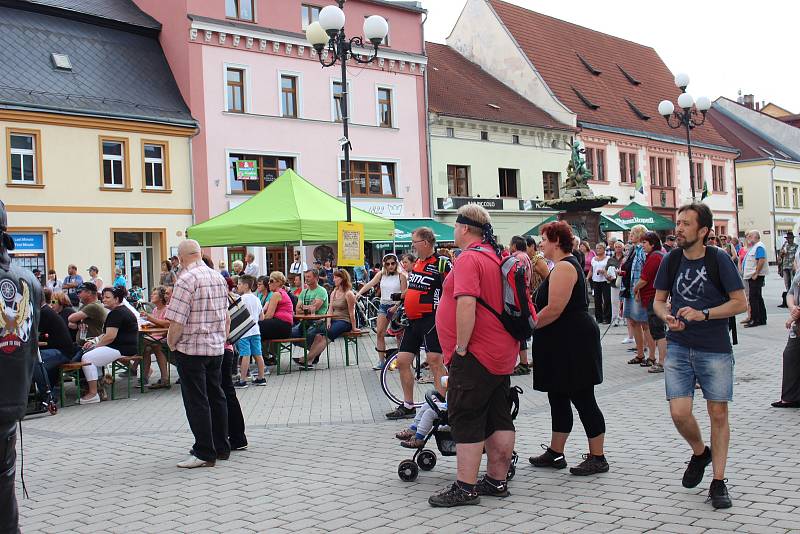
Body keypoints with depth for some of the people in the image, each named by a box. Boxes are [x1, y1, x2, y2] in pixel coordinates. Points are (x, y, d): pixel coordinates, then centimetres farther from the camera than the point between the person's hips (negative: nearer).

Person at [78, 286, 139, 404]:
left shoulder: (116, 313, -14)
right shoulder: (121, 311, 21)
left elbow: (110, 336, -22)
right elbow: (108, 333, 22)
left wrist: (95, 345, -8)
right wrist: (94, 341, 9)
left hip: (122, 349, -12)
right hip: (124, 347, 12)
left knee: (87, 358, -18)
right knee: (87, 353, 15)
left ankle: (93, 394, -16)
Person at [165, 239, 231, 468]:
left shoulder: (187, 279, -16)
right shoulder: (218, 277, 9)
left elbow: (177, 320, -19)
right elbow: (226, 316, 15)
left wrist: (171, 343, -3)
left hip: (191, 349, -8)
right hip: (217, 347, 8)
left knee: (196, 402, -1)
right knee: (216, 397, 14)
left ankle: (205, 453, 2)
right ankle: (221, 448, 22)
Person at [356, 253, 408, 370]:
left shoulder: (401, 276, -3)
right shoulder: (381, 274, 7)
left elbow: (404, 294, -7)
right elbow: (370, 284, -5)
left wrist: (396, 306, -18)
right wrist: (359, 292, -21)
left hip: (396, 306, -3)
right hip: (383, 305, 4)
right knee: (379, 333, -5)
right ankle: (381, 361, 0)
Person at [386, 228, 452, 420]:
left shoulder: (442, 263, -12)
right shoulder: (416, 263, 14)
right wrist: (400, 304, 21)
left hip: (432, 319, -9)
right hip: (413, 320, 9)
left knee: (435, 361, -11)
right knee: (402, 361, 8)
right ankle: (407, 406, 19)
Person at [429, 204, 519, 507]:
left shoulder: (469, 258, -15)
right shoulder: (496, 257, 14)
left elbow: (466, 304, -27)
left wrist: (461, 347, -21)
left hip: (474, 356, -9)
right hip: (502, 354, 9)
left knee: (466, 421, -4)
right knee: (499, 419, 12)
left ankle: (465, 488, -2)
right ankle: (497, 481, 20)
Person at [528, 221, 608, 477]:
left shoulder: (564, 267, -17)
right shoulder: (565, 265, 17)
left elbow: (554, 309, -22)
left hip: (573, 343, -11)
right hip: (564, 344, 11)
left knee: (582, 399, -3)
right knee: (558, 398, 14)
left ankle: (598, 458, 5)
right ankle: (555, 453, 23)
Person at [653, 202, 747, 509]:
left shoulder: (718, 259, -9)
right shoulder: (671, 260, 0)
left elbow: (740, 302, -8)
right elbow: (658, 300, 10)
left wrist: (703, 314, -20)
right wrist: (667, 317, -12)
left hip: (715, 349, -2)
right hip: (679, 348, 2)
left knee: (718, 414, 2)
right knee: (679, 413, -6)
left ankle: (718, 482, 15)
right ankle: (700, 453, 26)